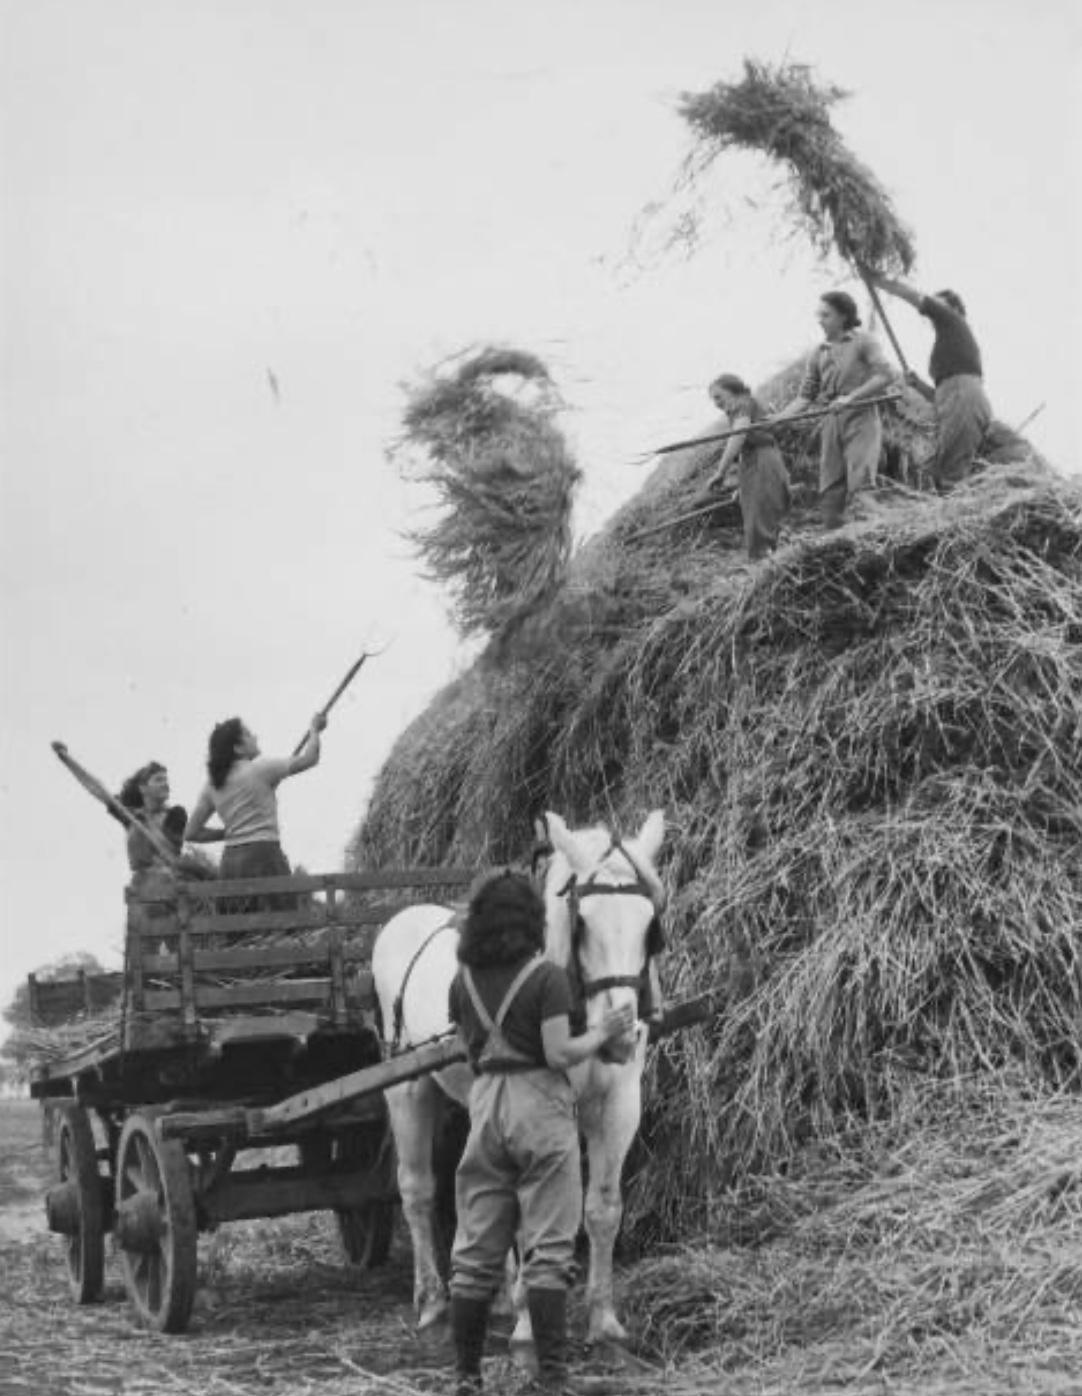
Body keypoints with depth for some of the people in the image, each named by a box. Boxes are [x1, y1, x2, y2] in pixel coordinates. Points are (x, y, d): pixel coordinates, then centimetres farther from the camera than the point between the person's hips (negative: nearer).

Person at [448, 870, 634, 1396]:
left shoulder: (464, 982, 5)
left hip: (485, 1104, 5)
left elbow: (470, 1048, 11)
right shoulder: (547, 977, -11)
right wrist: (603, 1032, -1)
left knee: (476, 1253, 9)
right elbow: (559, 1055, -15)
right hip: (540, 1105, -5)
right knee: (547, 1249, -1)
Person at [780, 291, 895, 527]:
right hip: (832, 423, 5)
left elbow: (885, 375, -11)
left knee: (860, 485, -18)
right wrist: (777, 419, -1)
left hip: (861, 419, -5)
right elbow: (805, 396, 13)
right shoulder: (819, 354, 14)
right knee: (830, 492, -1)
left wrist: (851, 397, -18)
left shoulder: (862, 341, 1)